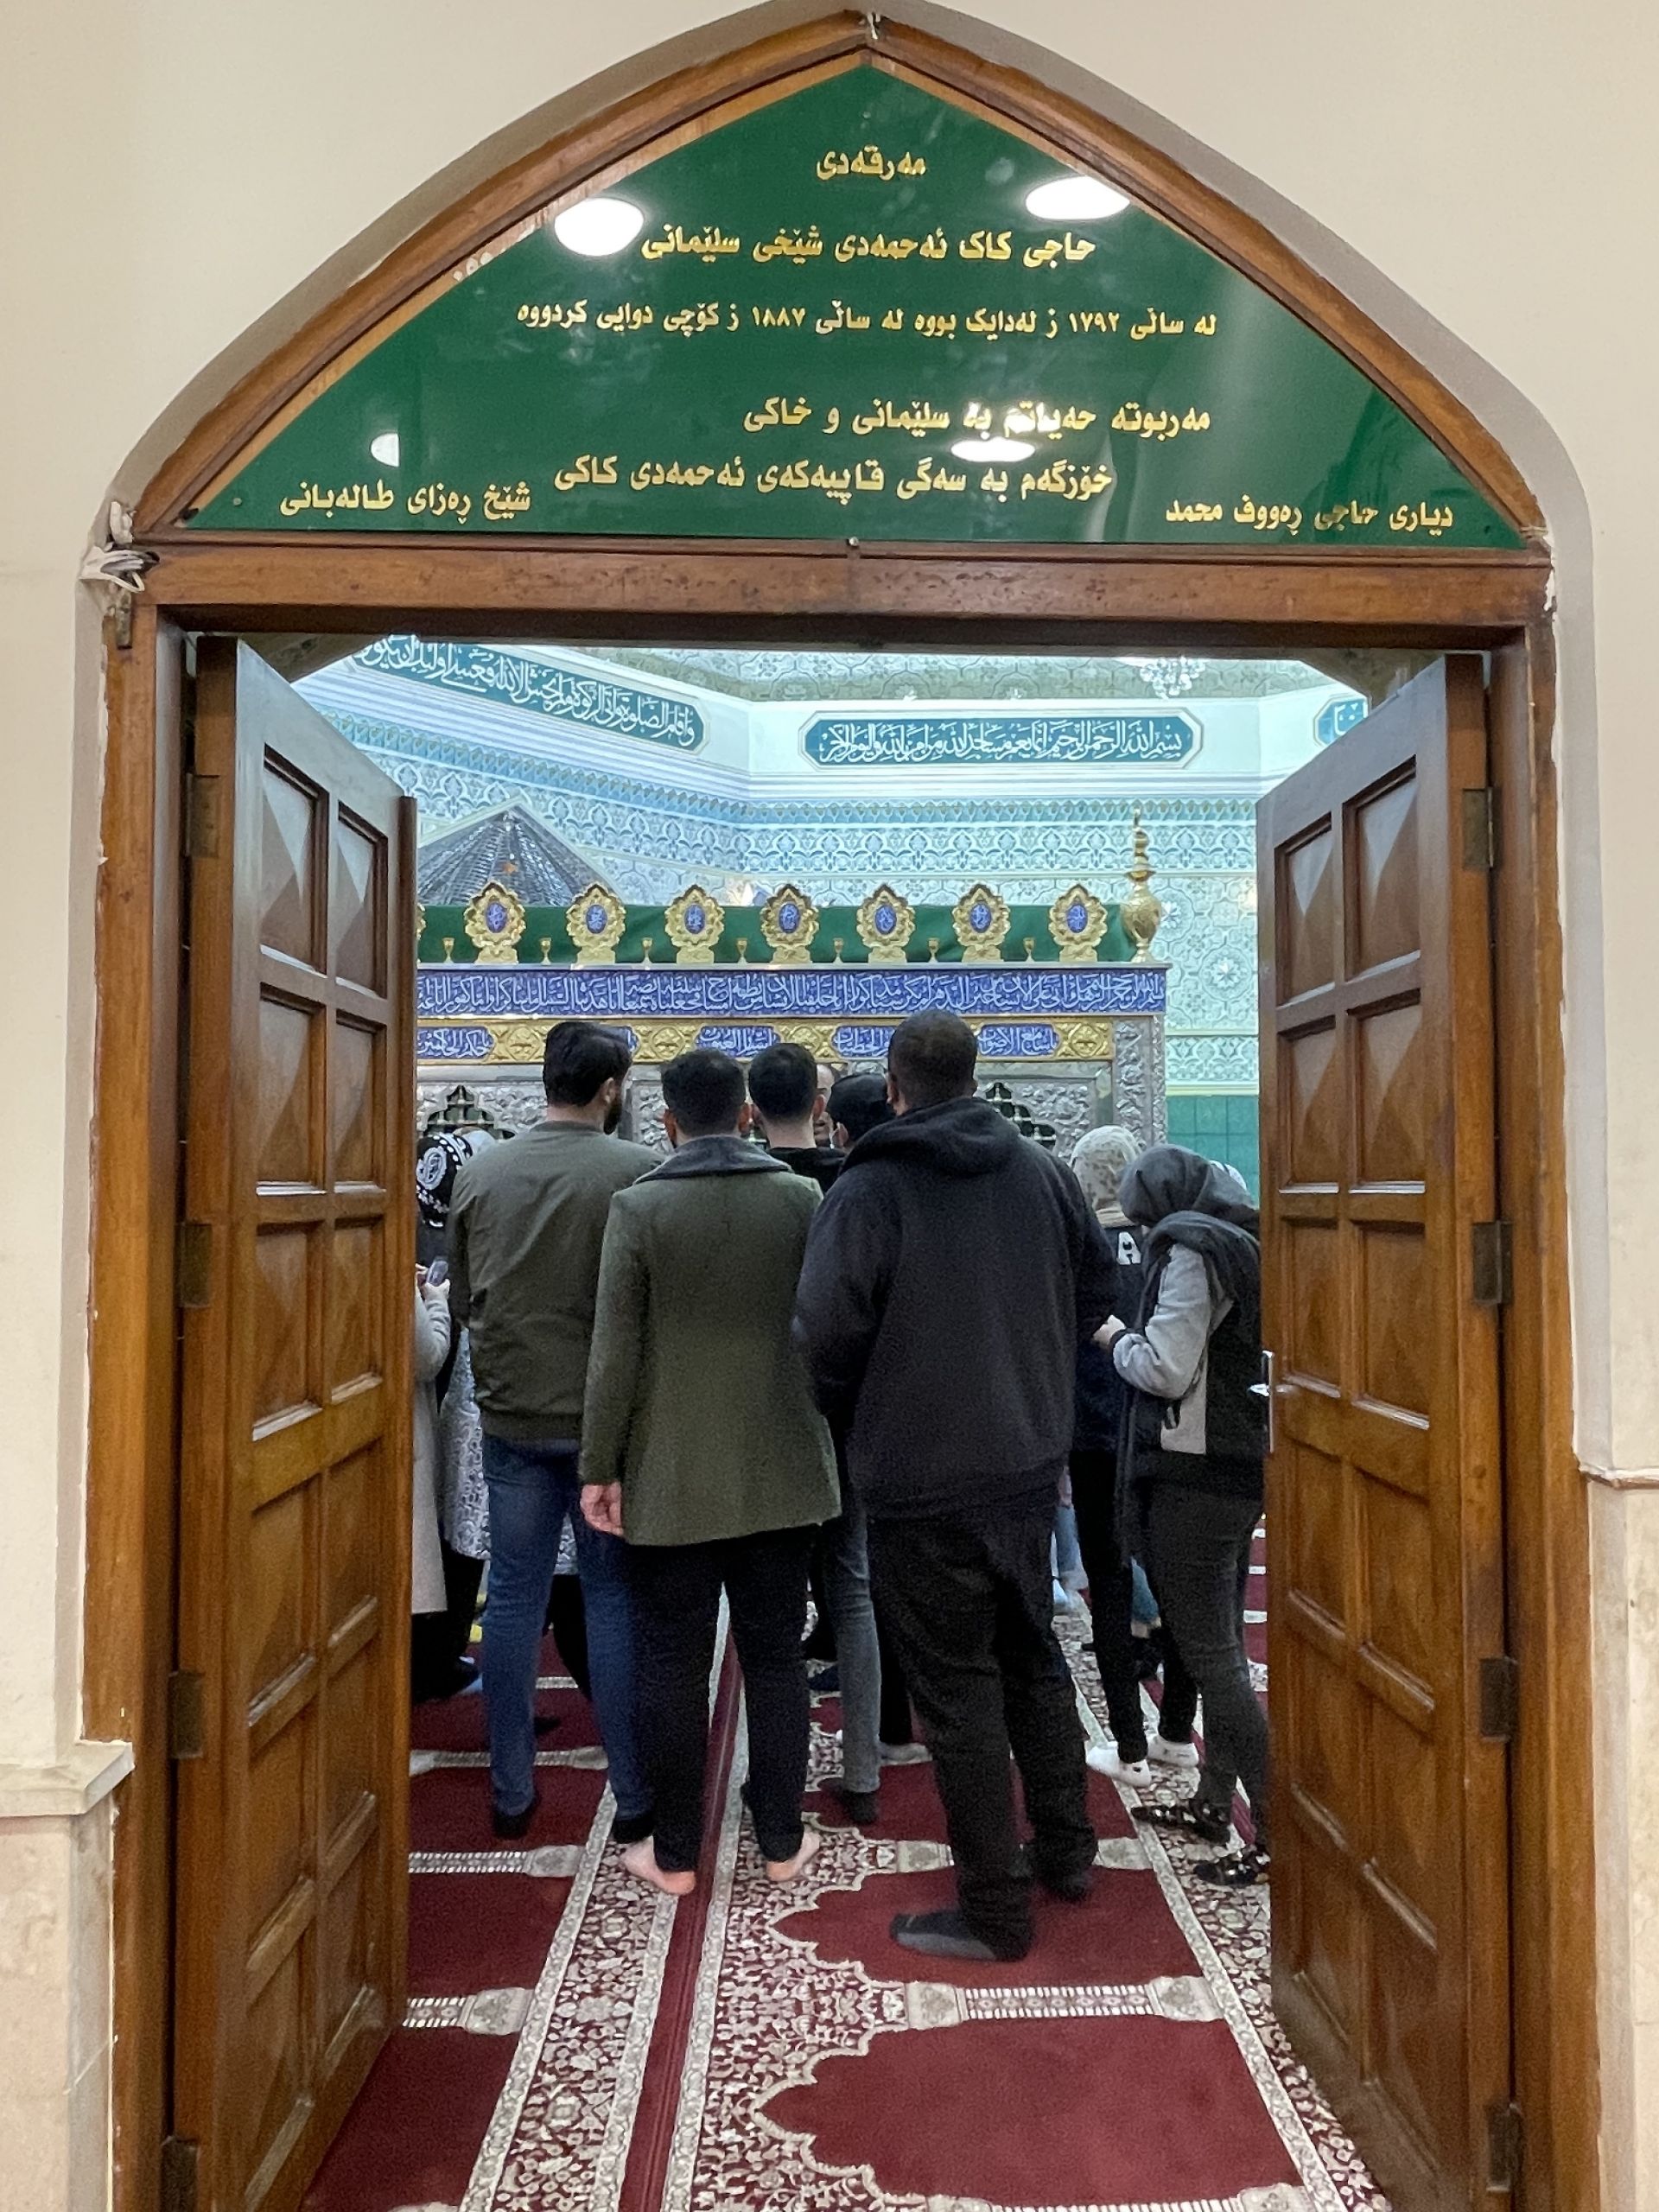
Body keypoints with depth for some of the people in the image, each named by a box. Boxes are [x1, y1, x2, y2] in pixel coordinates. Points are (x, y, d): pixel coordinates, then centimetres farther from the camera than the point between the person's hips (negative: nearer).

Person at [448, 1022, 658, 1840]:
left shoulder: (479, 1175, 0)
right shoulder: (639, 1171, -12)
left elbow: (460, 1301, 8)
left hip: (512, 1417, 3)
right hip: (608, 1418, -3)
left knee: (513, 1599, 12)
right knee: (615, 1598, 8)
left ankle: (512, 1793, 22)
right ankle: (633, 1796, 17)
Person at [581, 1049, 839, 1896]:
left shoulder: (640, 1207, -9)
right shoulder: (801, 1198, -3)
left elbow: (615, 1348, -9)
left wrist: (599, 1467, -1)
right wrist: (825, 1439, 16)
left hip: (672, 1479, -2)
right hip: (780, 1473, 2)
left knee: (672, 1665, 8)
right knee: (775, 1656, 13)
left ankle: (674, 1852, 18)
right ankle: (782, 1841, 22)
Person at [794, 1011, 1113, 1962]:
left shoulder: (869, 1188, -16)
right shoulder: (1042, 1170, 1)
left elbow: (827, 1331, -21)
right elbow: (1099, 1284, 11)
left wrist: (856, 1411, 0)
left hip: (922, 1480, -6)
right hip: (1033, 1458, 6)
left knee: (958, 1686, 5)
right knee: (1032, 1651, 23)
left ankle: (996, 1910, 16)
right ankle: (1067, 1848, 37)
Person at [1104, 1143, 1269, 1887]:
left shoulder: (1190, 1248, -15)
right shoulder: (1241, 1242, 13)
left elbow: (1166, 1370, -21)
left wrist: (1119, 1338, -3)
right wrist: (1139, 1338, 13)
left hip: (1194, 1474, -10)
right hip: (1237, 1465, 10)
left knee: (1207, 1652, -5)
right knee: (1221, 1644, 16)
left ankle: (1275, 1831, -3)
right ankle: (1213, 1802, 27)